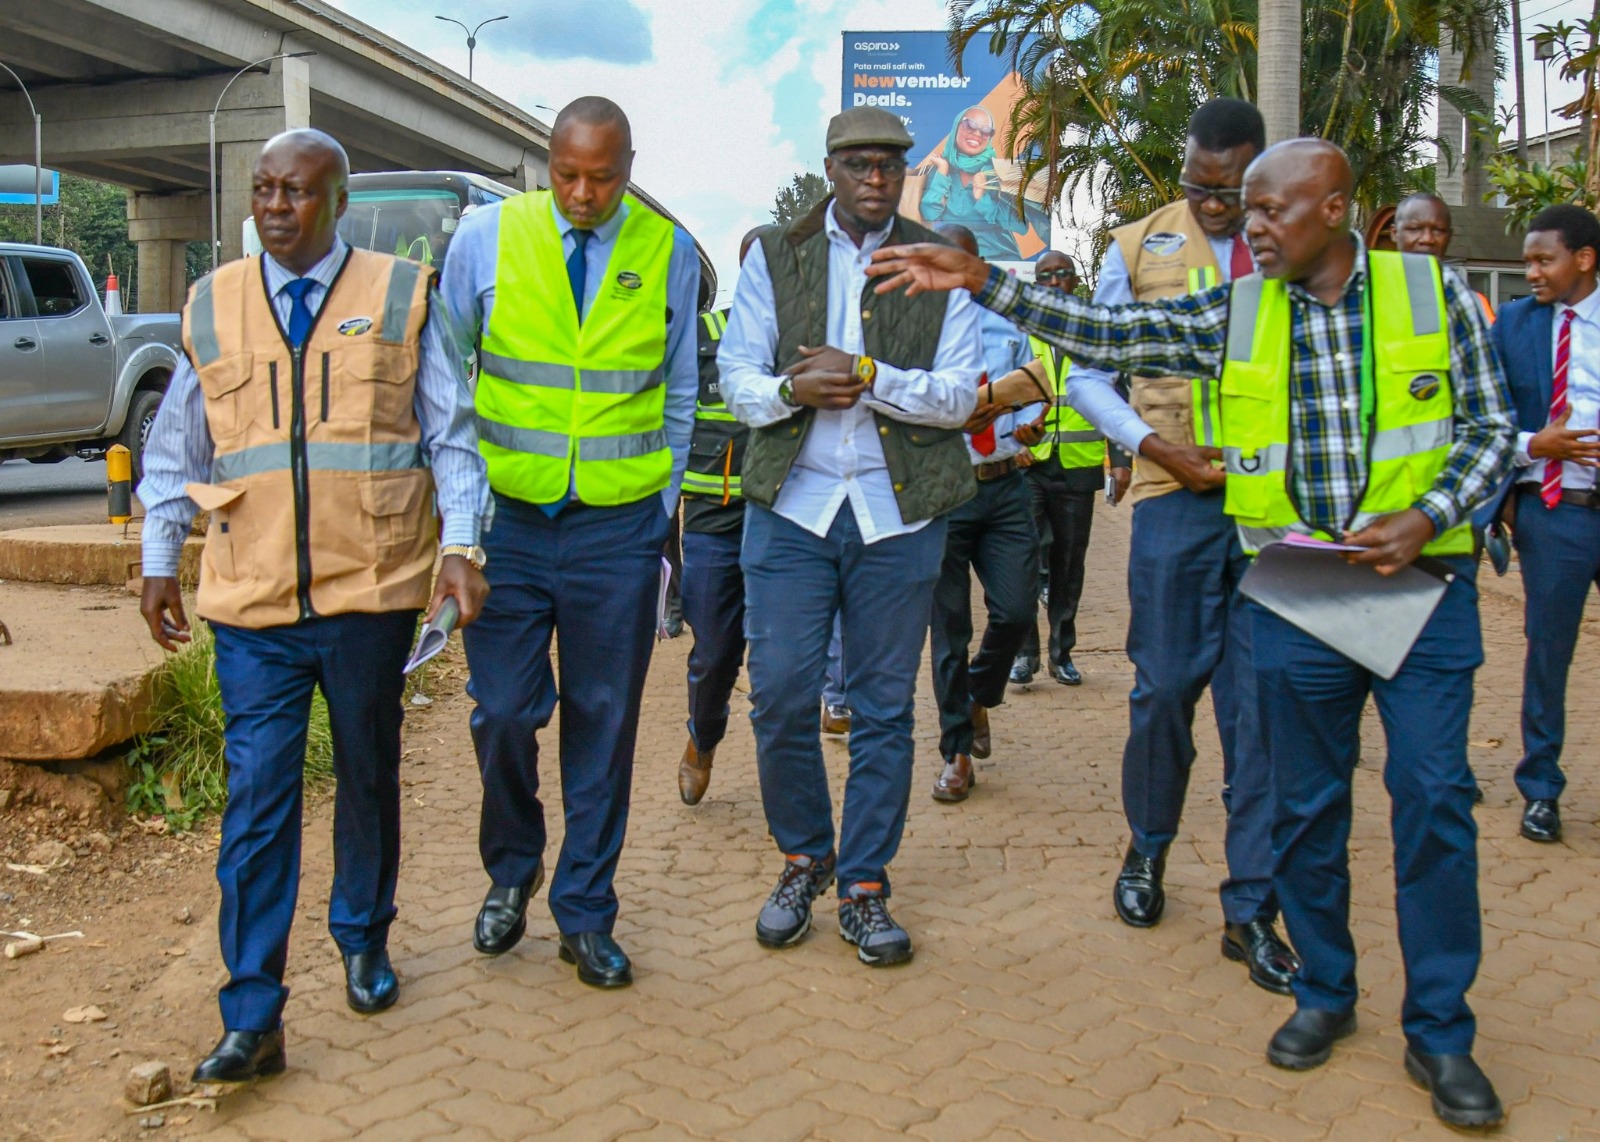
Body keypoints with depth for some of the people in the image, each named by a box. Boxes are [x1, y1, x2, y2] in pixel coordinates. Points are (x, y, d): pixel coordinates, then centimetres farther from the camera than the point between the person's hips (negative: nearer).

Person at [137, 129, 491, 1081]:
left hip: (371, 593, -1)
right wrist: (160, 562, 12)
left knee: (369, 779, 15)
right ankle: (252, 1019, 6)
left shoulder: (401, 298, 3)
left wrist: (462, 545, -7)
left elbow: (451, 436, 3)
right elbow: (175, 452, 15)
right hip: (252, 606, 1)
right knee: (257, 801, -2)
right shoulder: (212, 307, 9)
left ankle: (364, 942, 37)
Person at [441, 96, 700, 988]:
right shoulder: (487, 237, 0)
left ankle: (586, 915, 22)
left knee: (605, 722, 6)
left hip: (619, 523, 0)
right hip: (507, 516, 0)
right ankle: (511, 872, 31)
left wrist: (663, 508, 8)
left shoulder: (670, 253, 2)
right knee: (503, 712, 2)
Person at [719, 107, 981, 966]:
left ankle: (864, 886, 18)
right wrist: (790, 390, -15)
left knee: (884, 707, 5)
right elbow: (736, 373, 6)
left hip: (899, 511, 0)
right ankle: (803, 858, 22)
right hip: (792, 507, 0)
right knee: (780, 697, -2)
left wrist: (866, 376, -14)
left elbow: (959, 394, -1)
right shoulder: (774, 257, 10)